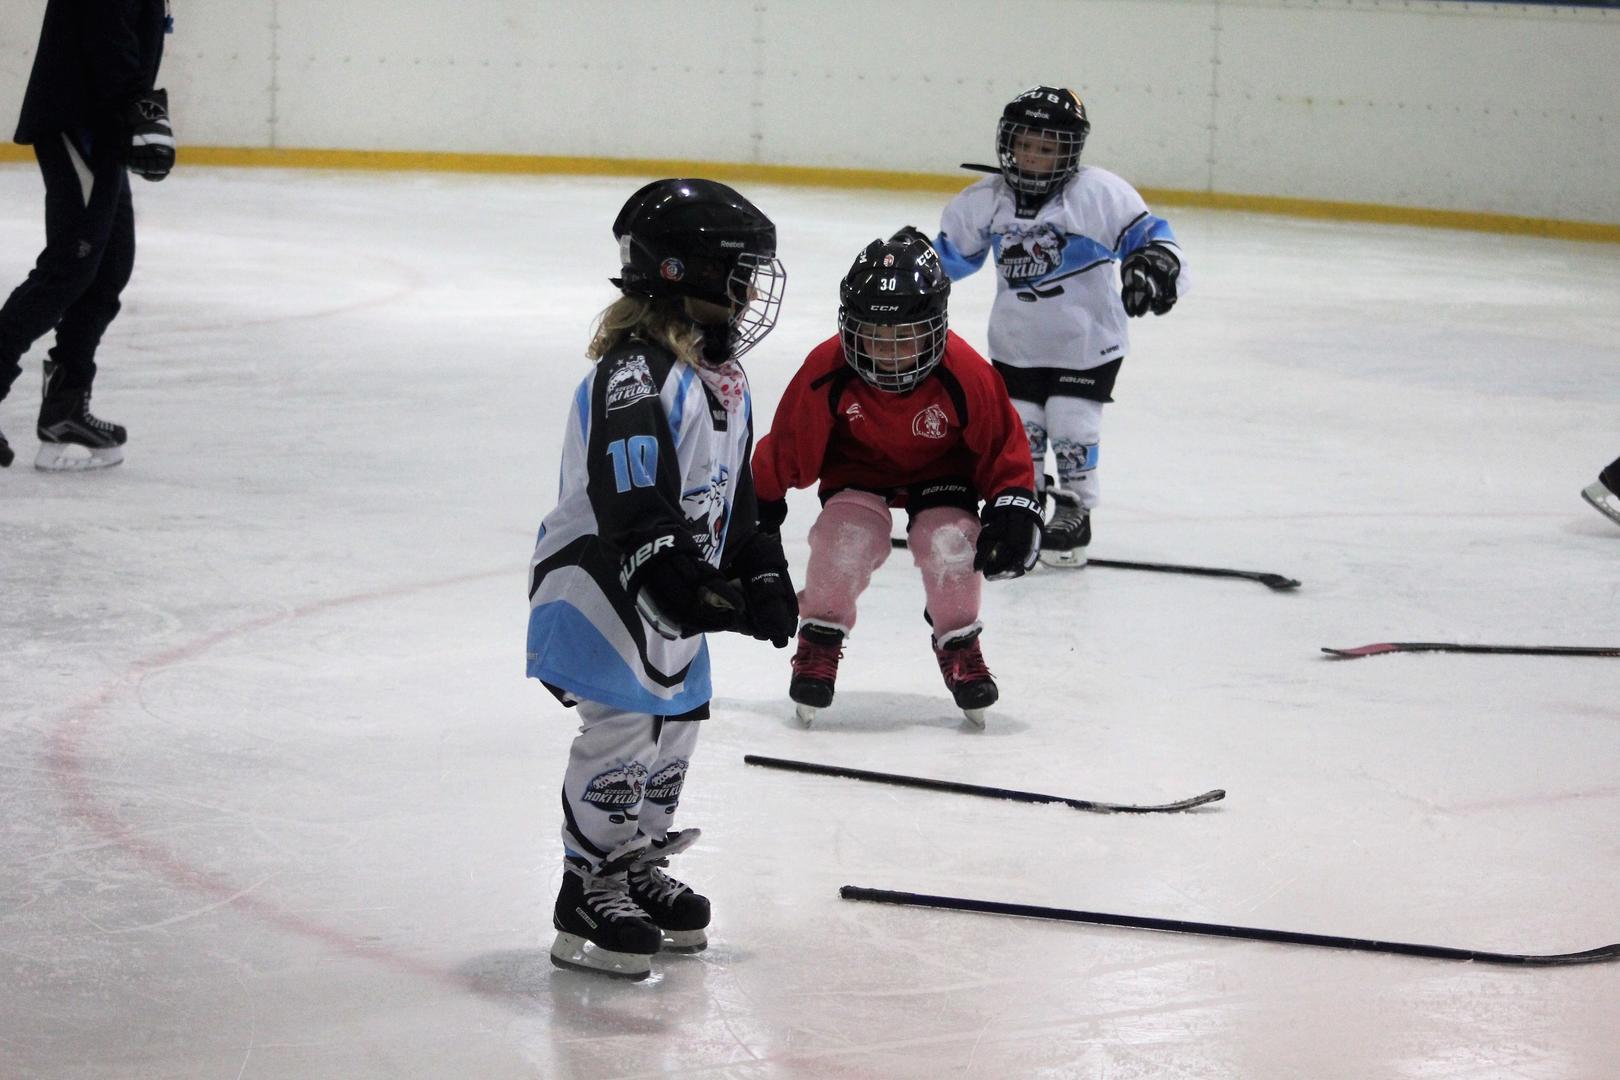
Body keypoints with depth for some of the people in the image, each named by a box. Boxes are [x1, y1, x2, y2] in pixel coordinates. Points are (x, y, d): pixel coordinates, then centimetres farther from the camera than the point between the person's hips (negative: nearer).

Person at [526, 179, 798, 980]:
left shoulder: (721, 378, 10)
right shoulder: (637, 374, -24)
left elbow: (738, 487, 19)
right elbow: (632, 505, -31)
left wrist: (762, 574, 11)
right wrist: (691, 587, -37)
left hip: (679, 591, 10)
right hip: (601, 584, -10)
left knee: (675, 726, 17)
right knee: (622, 730, -10)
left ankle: (639, 869, 33)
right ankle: (589, 898, -1)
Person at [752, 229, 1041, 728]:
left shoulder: (965, 375, -29)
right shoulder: (827, 372, -29)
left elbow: (1004, 445, -12)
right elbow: (788, 444, -12)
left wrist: (1014, 507, -20)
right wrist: (762, 508, -3)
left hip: (939, 469, 0)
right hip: (857, 467, 0)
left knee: (951, 542, -24)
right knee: (847, 537, -27)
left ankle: (959, 646, 6)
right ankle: (819, 642, 0)